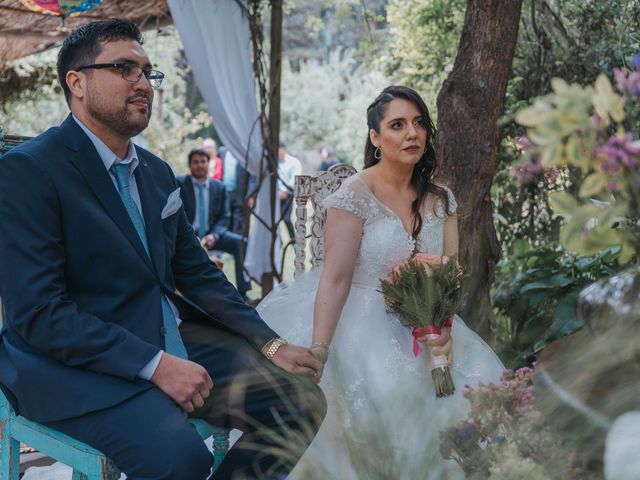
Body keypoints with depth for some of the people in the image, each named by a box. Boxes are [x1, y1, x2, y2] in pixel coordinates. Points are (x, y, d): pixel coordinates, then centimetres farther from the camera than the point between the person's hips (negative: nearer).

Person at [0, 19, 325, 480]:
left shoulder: (156, 171, 14)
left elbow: (197, 273, 18)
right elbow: (38, 314, -18)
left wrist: (271, 343, 5)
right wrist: (155, 365, -23)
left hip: (174, 342, 8)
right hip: (78, 364, -8)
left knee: (304, 400, -5)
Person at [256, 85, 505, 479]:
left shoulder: (441, 200, 7)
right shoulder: (354, 195, -10)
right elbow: (335, 279, -17)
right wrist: (318, 352, -25)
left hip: (423, 328, 6)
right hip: (361, 325, -5)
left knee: (478, 384, -11)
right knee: (384, 397, -29)